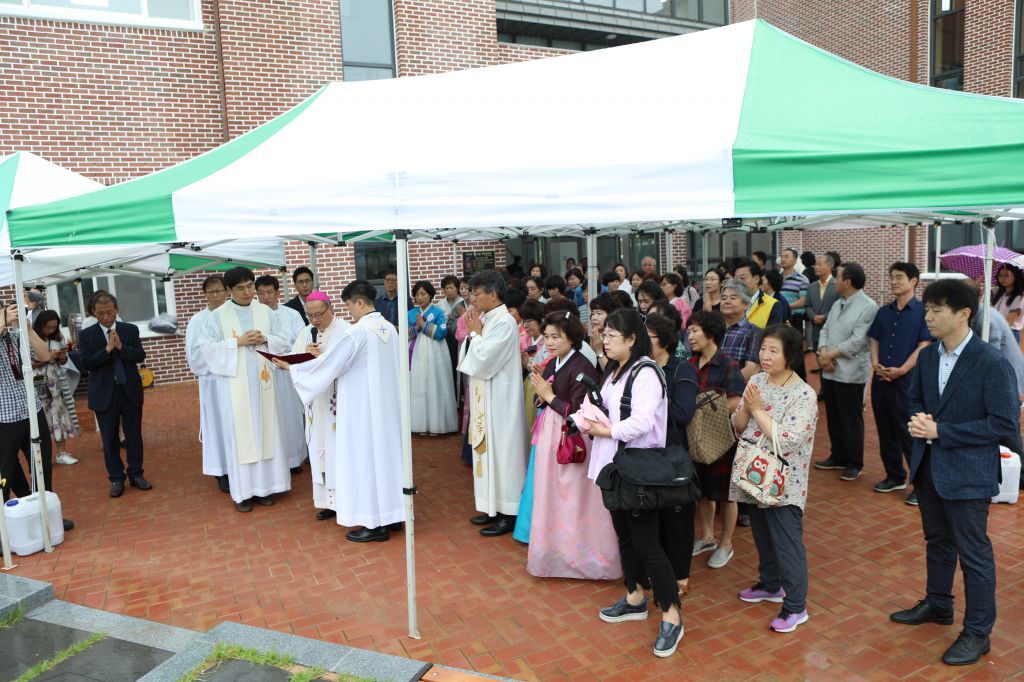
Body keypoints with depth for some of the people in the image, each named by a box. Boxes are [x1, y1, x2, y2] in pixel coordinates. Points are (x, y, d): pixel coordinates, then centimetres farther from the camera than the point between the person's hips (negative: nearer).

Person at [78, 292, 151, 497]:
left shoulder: (131, 330, 2)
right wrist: (107, 349, -21)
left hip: (130, 391, 1)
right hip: (104, 394, -1)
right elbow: (86, 364, -11)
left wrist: (120, 346, -19)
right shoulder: (86, 335, -2)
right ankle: (116, 478, 17)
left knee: (134, 435, 8)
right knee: (110, 438, 7)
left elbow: (140, 356, -6)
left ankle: (136, 474, 20)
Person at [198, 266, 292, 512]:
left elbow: (283, 341, 8)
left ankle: (265, 486, 16)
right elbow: (206, 347, -8)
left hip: (262, 381, 3)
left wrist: (265, 340, -11)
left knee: (265, 431, 6)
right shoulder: (216, 316, -1)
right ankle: (242, 491, 9)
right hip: (233, 383, -2)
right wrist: (238, 342, -15)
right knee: (239, 434, 1)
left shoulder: (266, 312, 7)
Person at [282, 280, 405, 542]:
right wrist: (326, 355, 18)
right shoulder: (390, 329, 5)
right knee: (386, 452, 15)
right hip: (386, 405, 8)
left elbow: (327, 366, -11)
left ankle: (375, 524, 9)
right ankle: (391, 513, 25)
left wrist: (291, 367, 4)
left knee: (364, 458, 2)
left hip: (362, 408, -8)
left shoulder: (354, 333, -19)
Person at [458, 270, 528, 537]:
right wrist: (472, 331, 0)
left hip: (499, 399, -9)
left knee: (501, 450, -1)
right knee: (489, 449, 14)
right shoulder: (487, 320, 9)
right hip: (485, 399, 9)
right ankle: (494, 507, 26)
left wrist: (475, 332, -8)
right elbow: (474, 360, 11)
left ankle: (508, 514, 9)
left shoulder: (504, 322, -18)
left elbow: (482, 360, -21)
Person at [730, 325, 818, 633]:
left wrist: (758, 410, -21)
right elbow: (738, 427, 5)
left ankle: (796, 607, 16)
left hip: (783, 483, -7)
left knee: (788, 544, 2)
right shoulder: (756, 382, 2)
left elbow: (787, 441, -26)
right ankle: (770, 585, 42)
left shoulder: (804, 395, -17)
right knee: (762, 536, 22)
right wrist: (746, 407, -14)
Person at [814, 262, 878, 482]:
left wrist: (830, 355, -13)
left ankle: (854, 464, 15)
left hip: (850, 374, -8)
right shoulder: (837, 304, 14)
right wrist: (823, 352, -9)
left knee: (851, 421, 2)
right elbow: (825, 330, 9)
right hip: (829, 372, 8)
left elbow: (857, 341, -18)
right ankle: (838, 457, 30)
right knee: (833, 418, 16)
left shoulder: (868, 307, -13)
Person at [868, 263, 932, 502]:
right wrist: (876, 365, -5)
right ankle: (895, 476, 26)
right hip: (881, 379, 6)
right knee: (886, 431, 12)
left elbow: (924, 346, -10)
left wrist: (901, 370, -18)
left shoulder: (922, 311, -5)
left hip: (906, 380, -6)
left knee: (909, 433, -3)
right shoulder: (884, 312, 11)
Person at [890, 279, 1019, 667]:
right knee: (937, 541, 22)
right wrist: (918, 419, -8)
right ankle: (937, 605, 42)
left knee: (973, 553, 7)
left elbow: (1006, 422, -19)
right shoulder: (927, 356, 2)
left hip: (967, 472, -6)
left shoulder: (991, 364, -19)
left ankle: (978, 631, 24)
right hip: (929, 466, 6)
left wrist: (941, 431, -21)